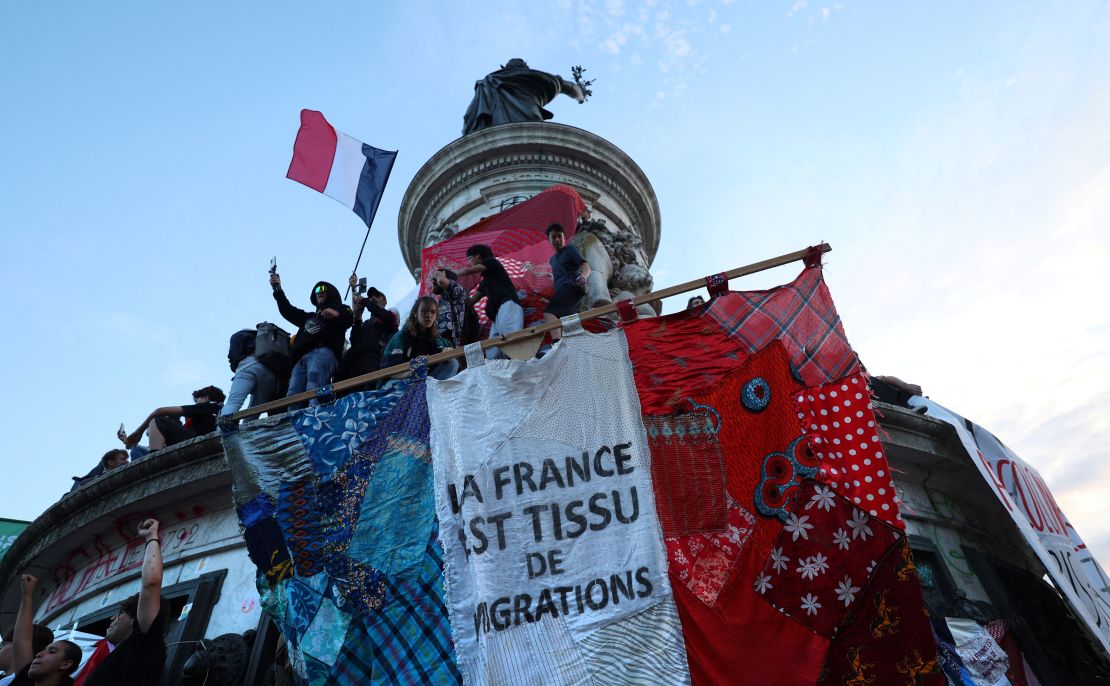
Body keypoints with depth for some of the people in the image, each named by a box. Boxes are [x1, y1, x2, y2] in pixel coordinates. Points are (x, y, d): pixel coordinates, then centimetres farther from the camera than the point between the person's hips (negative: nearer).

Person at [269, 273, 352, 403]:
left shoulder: (340, 309, 24)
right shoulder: (310, 317, 43)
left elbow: (349, 319, 1)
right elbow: (288, 311, 39)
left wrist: (337, 314, -22)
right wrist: (278, 290, 33)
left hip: (324, 351, -6)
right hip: (302, 358, 6)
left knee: (314, 388, -35)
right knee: (292, 397, -17)